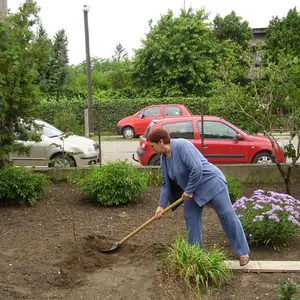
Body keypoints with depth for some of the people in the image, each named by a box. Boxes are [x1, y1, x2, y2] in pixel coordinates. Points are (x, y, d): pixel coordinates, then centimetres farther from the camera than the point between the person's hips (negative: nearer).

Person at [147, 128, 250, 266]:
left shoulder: (182, 145, -26)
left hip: (211, 182, -9)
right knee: (190, 217, 8)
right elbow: (166, 184, 8)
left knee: (227, 215, -1)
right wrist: (161, 205, 4)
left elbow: (197, 169, -33)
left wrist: (188, 191, -22)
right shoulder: (163, 158, 1)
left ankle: (243, 251, 10)